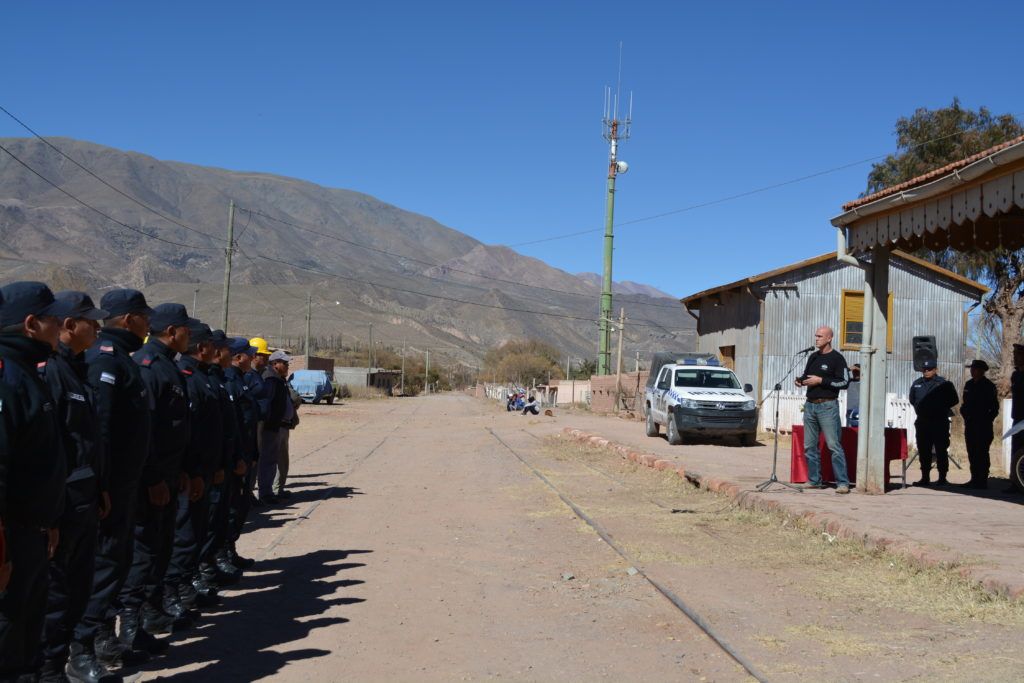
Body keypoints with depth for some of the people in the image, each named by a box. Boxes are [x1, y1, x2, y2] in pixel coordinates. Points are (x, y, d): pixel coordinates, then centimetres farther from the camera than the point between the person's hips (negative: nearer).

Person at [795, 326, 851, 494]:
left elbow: (845, 382, -11)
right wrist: (800, 380, 3)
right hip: (810, 405, 7)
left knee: (834, 445, -11)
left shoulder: (837, 358, -4)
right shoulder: (813, 357, 17)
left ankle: (843, 482, -10)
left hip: (827, 406, -7)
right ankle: (814, 480, 16)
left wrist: (820, 381, -15)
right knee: (809, 446, 8)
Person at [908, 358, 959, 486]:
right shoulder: (917, 384, 10)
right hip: (922, 422, 4)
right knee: (923, 451, 7)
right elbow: (912, 399, 24)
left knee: (941, 450, -2)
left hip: (939, 422, -4)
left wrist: (941, 407, -2)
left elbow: (954, 400, 1)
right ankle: (925, 478, 13)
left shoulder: (944, 384, -3)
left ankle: (942, 478, 3)